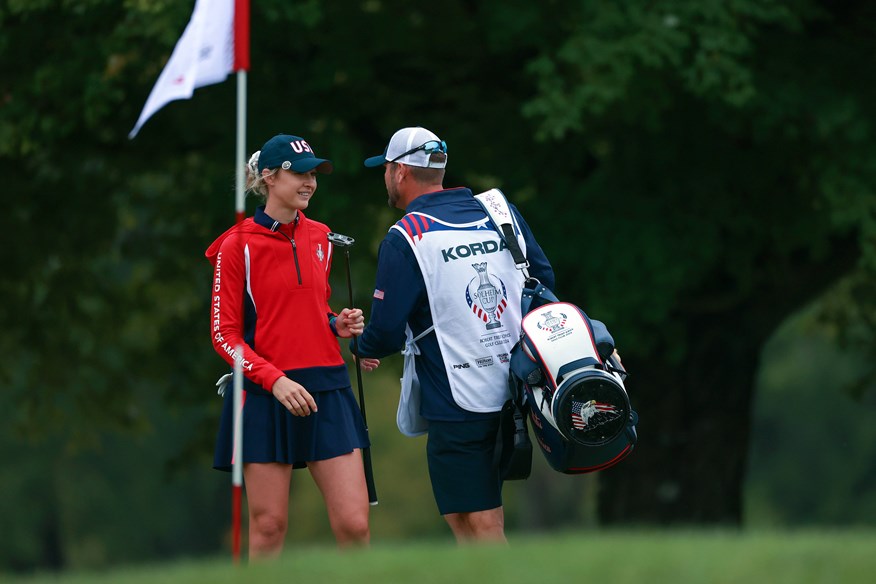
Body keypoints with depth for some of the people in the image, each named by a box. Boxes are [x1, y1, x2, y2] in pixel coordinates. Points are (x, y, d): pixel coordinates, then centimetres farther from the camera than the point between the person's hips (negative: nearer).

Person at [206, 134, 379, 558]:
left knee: (354, 524, -5)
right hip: (264, 396, -4)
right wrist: (274, 380, -17)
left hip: (326, 391, 4)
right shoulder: (238, 245, -4)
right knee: (268, 527, -1)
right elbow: (224, 334, -5)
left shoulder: (319, 237, 11)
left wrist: (339, 325, 3)